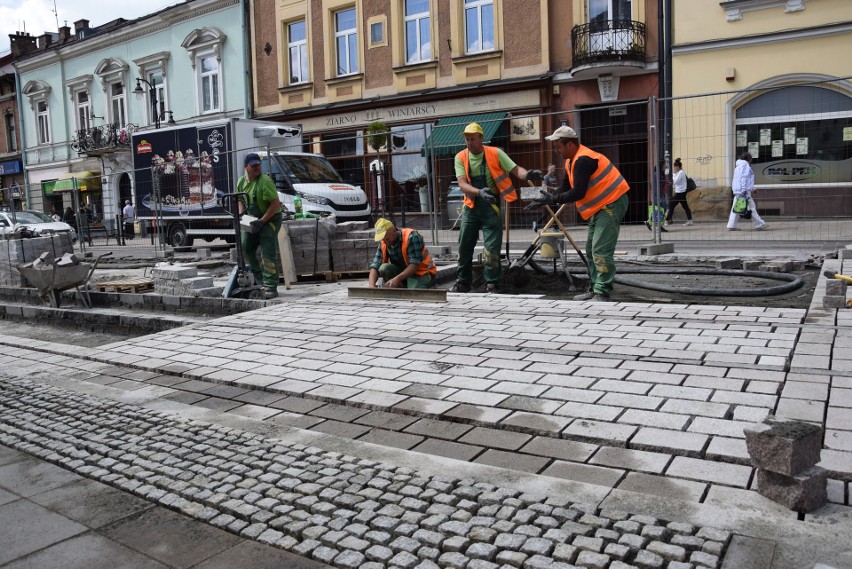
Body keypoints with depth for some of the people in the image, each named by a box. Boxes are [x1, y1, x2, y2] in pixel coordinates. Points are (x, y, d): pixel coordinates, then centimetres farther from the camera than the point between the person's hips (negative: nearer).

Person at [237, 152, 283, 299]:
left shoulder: (265, 181, -20)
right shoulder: (241, 181, 4)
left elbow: (275, 203, -23)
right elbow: (241, 199, 20)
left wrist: (262, 221, -25)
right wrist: (241, 213, 0)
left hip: (270, 219, -8)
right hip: (253, 220, 8)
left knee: (268, 254, -13)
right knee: (245, 248, 11)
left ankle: (271, 288, -10)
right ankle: (259, 279, 27)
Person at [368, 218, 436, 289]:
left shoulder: (411, 237, -21)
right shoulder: (383, 244, -4)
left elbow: (414, 265, -26)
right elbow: (375, 266, -9)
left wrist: (397, 278, -37)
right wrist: (371, 285, -28)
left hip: (422, 273, -5)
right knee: (383, 268, -21)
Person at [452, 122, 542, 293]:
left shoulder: (495, 153, -5)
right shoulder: (461, 157, -1)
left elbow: (515, 170, -9)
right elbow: (462, 184, -11)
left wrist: (527, 174, -32)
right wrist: (479, 192, -29)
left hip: (491, 206, -2)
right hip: (471, 206, 3)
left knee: (492, 248, -5)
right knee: (464, 247, 9)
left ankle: (491, 285, 5)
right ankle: (463, 282, 24)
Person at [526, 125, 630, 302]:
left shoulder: (583, 160, -22)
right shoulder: (571, 161, 12)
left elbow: (578, 193, -26)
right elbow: (565, 188, 12)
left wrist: (552, 199, -19)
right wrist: (546, 200, -1)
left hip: (612, 204, -11)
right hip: (601, 207, 11)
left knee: (601, 251, -15)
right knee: (591, 249, 13)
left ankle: (602, 294, -13)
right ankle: (595, 289, 20)